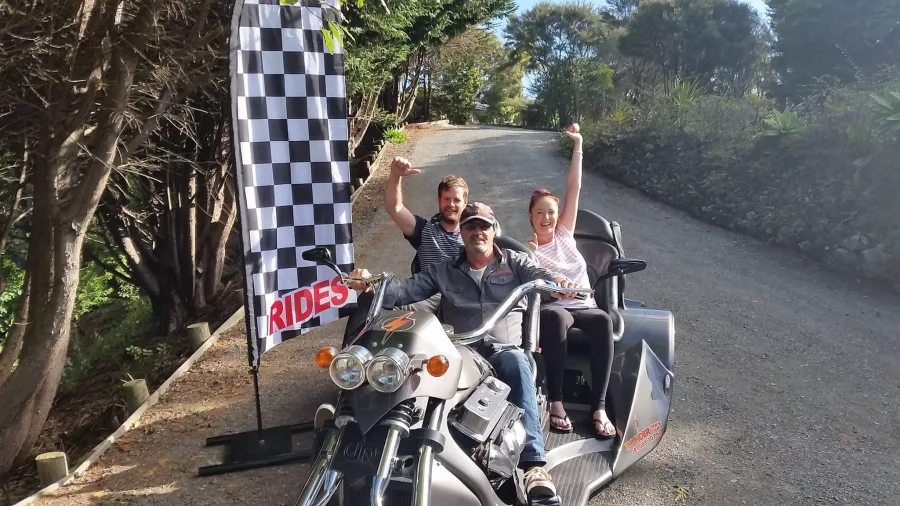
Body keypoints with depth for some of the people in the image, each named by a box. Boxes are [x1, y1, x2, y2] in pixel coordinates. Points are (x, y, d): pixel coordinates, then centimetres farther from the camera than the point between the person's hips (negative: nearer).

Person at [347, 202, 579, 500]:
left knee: (516, 364, -36)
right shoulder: (443, 271, 18)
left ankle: (533, 464, -42)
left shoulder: (515, 262, 15)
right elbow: (406, 290, 7)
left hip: (505, 350, -1)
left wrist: (558, 283, -30)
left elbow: (539, 276, -4)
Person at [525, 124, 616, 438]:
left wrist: (578, 145, 5)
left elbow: (574, 189, 8)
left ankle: (599, 406, -33)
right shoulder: (526, 249, 5)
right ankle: (555, 401, -36)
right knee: (554, 317, -41)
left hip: (584, 306, 3)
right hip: (552, 309, -3)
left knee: (603, 320, -34)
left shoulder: (564, 233, 14)